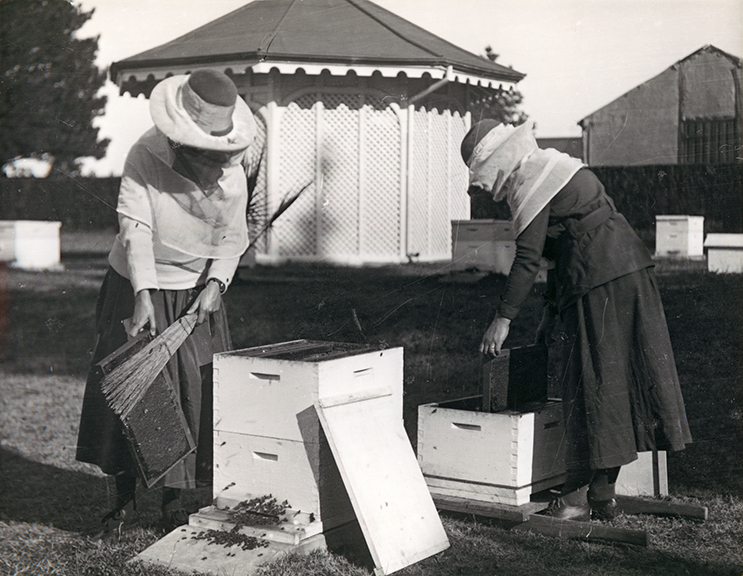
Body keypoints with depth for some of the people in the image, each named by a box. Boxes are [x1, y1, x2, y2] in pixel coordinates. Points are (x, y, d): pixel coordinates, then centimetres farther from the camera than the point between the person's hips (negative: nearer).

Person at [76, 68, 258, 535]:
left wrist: (216, 283, -18)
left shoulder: (232, 172, -9)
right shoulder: (145, 156, -18)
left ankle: (174, 501, 12)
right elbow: (136, 227, -24)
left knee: (194, 388, -1)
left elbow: (231, 239, 0)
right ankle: (125, 496, 15)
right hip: (137, 286, -2)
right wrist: (143, 296, -33)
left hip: (196, 291, 2)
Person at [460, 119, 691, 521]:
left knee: (592, 381, -4)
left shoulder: (530, 181, -8)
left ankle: (581, 495, 3)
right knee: (621, 374, 10)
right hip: (629, 271, 10)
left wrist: (503, 319, -11)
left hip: (600, 283, -10)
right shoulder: (550, 168, 22)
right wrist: (550, 312, 22)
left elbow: (527, 258, -15)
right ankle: (604, 494, 19)